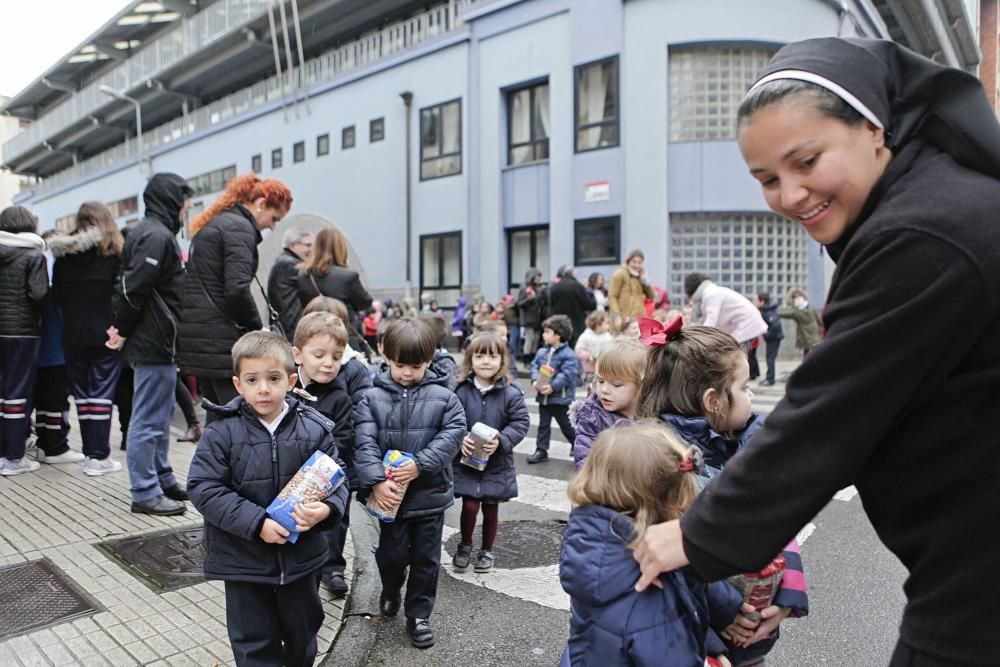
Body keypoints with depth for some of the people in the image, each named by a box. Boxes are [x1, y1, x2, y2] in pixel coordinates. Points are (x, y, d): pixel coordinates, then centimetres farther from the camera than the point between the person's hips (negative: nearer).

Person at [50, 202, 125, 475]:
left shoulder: (63, 253, 6)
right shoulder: (115, 251, -5)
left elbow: (56, 295, 9)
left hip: (73, 332, 3)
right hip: (106, 332, -3)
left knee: (81, 392, 11)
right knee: (102, 391, 0)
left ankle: (90, 453, 15)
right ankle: (99, 457, 0)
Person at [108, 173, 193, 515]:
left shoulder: (148, 231, 17)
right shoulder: (157, 235, -16)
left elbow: (129, 285, 18)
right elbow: (134, 288, -22)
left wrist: (122, 328, 13)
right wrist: (124, 330, -10)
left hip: (157, 343, 11)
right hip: (155, 344, -11)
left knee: (160, 416, 17)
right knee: (149, 419, -3)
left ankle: (162, 480, 28)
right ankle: (145, 493, 5)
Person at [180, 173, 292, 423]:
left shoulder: (213, 224, 21)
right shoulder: (240, 227, -10)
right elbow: (237, 289, -21)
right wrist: (257, 328, -7)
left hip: (196, 333, 10)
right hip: (220, 339, -10)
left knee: (217, 415, 14)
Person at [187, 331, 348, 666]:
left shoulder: (315, 429, -8)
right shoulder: (222, 433, -13)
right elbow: (204, 489, -15)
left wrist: (326, 509, -25)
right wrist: (256, 523, -23)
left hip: (301, 555, 2)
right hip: (244, 559, -2)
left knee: (302, 635, 22)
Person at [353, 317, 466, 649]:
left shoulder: (443, 397, -6)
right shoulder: (372, 398, -6)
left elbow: (453, 434, -12)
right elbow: (364, 443, -12)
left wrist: (421, 464, -21)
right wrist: (376, 481, -22)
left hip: (430, 492, 0)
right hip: (391, 493, 0)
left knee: (425, 557, 11)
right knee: (392, 552, 15)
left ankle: (418, 615, 29)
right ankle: (390, 590, 47)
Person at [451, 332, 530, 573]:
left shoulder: (511, 393, -11)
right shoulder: (461, 390, -9)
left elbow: (521, 423, -10)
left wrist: (500, 441, -23)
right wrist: (459, 438, -22)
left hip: (497, 464, 0)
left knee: (491, 508, 14)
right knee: (470, 506, 0)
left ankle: (487, 551, 35)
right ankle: (465, 545, 29)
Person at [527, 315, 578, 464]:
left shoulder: (568, 354, -16)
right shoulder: (542, 352, 5)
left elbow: (567, 374, -22)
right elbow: (534, 367, 5)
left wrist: (553, 386, -28)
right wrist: (535, 381, -14)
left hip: (560, 397, -6)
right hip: (543, 396, 6)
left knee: (567, 426, 8)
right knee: (543, 425, 12)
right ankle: (541, 450, 20)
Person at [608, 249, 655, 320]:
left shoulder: (640, 275, 17)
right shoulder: (620, 274, -5)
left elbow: (651, 296, 14)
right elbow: (612, 297, -11)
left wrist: (644, 280, 1)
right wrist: (617, 316, -21)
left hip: (640, 317, 7)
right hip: (626, 318, -7)